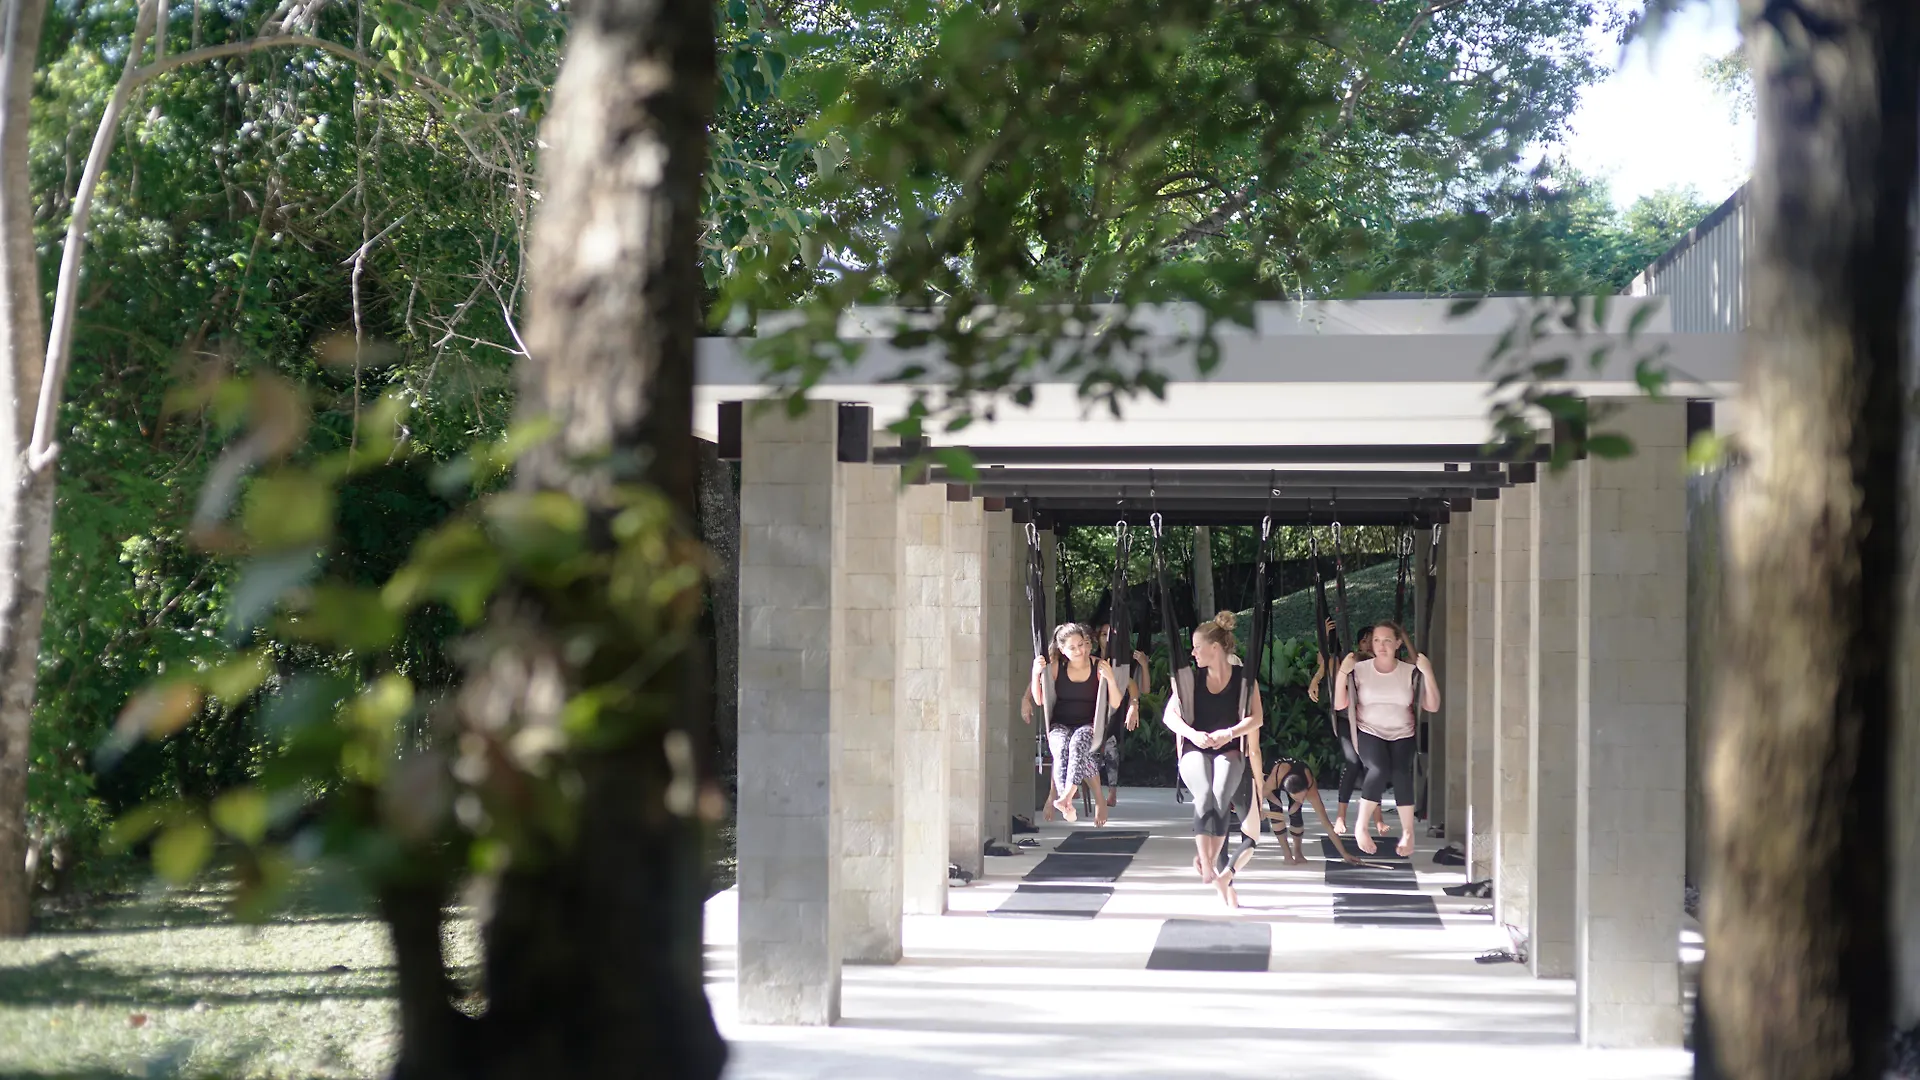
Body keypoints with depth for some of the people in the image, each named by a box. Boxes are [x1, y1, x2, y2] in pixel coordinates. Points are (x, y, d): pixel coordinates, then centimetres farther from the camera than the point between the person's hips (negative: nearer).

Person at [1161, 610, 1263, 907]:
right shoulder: (1190, 677, 8)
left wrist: (1229, 733, -17)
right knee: (1204, 796, -32)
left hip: (1229, 751, -1)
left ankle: (1208, 864, -21)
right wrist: (1193, 734, -13)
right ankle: (1209, 868, -32)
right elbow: (1169, 715, 5)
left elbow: (1256, 718, 0)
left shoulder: (1244, 678, 4)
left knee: (1220, 798, -31)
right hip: (1195, 751, 1)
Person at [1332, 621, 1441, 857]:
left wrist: (1427, 672, -12)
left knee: (1400, 771, -31)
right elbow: (1339, 704, -3)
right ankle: (1361, 826, -17)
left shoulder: (1410, 672, 3)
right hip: (1369, 733, -1)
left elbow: (1432, 706, -2)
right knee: (1380, 769, -33)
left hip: (1402, 736, 1)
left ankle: (1407, 833, -22)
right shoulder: (1360, 669, 2)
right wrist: (1343, 672, -15)